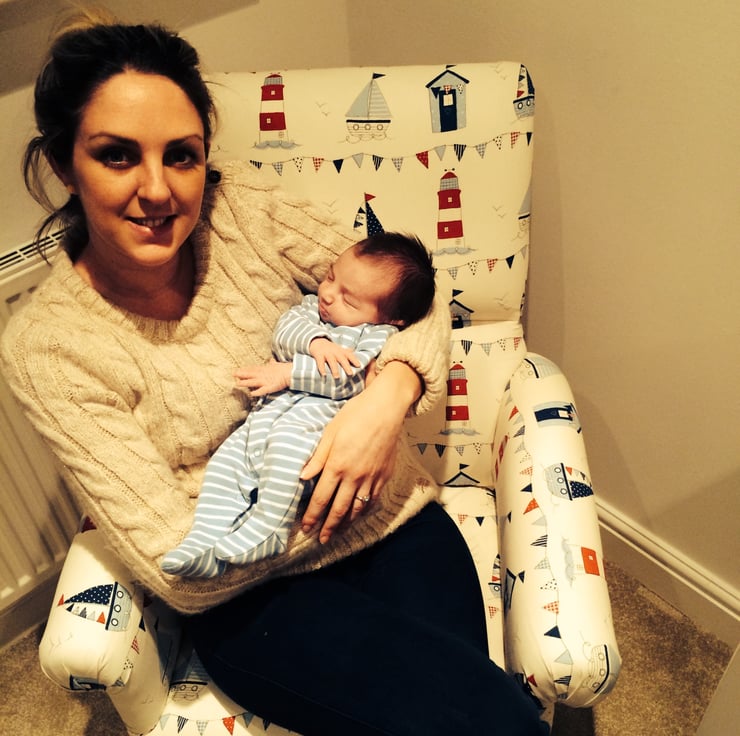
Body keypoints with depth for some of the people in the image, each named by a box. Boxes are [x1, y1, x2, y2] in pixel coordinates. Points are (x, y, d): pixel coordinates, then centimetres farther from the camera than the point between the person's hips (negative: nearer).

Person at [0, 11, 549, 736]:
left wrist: (390, 389, -21)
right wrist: (325, 492, -15)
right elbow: (179, 572, -14)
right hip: (252, 594, -2)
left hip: (394, 521, 3)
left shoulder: (242, 205, -5)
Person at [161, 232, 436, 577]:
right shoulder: (312, 306, 23)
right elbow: (285, 328, 5)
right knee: (225, 461, -6)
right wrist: (314, 342, -16)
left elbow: (348, 376, -13)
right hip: (265, 414, 7)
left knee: (289, 441, -37)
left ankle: (264, 530, -29)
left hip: (318, 416, -7)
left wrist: (287, 372, -12)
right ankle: (204, 540, -4)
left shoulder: (380, 335, 1)